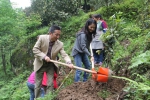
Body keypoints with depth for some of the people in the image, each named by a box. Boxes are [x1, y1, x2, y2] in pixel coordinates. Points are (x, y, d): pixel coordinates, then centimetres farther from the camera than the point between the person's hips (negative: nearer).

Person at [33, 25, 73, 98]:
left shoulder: (60, 44, -15)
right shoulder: (42, 38, -19)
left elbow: (64, 55, -20)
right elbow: (35, 49, -17)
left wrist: (69, 63, -40)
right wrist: (44, 56, -29)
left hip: (51, 65, 2)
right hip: (40, 64, -1)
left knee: (50, 84, 2)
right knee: (38, 84, 8)